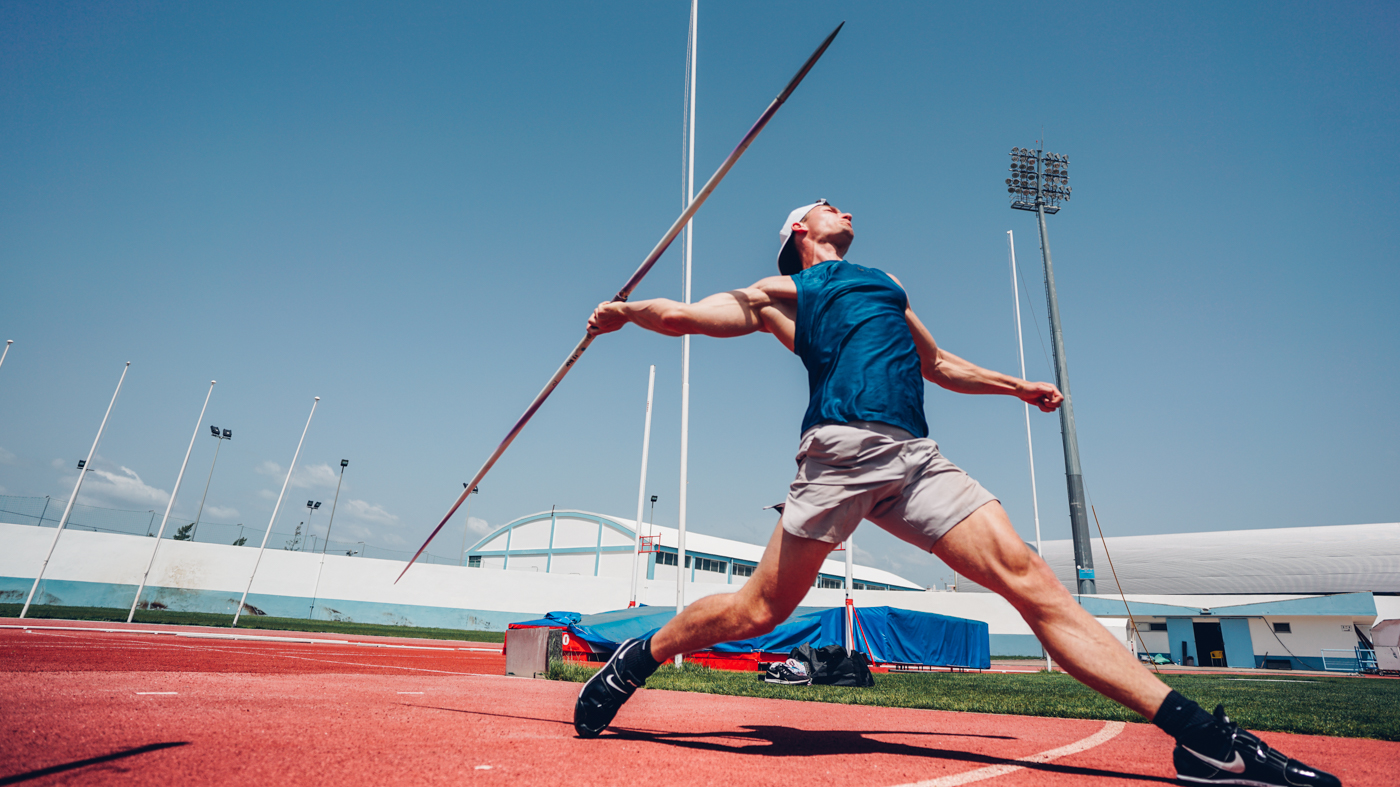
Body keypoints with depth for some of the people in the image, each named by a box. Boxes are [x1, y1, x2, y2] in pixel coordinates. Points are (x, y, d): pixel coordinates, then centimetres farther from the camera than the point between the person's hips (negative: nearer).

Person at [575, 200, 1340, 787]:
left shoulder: (887, 287, 35)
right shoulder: (782, 292, 17)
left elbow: (938, 365, 43)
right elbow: (692, 315, 11)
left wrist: (1017, 385, 41)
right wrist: (626, 312, -1)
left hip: (916, 460, 5)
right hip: (844, 445, -5)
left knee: (1028, 578, -6)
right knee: (758, 610, -4)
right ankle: (634, 659, 18)